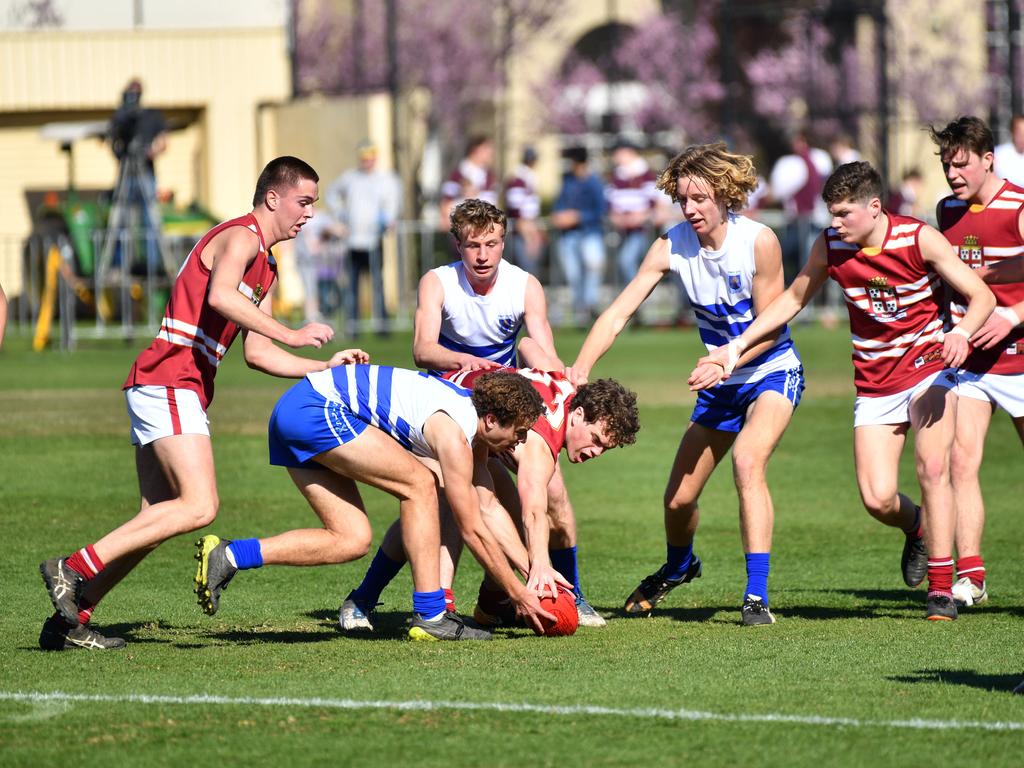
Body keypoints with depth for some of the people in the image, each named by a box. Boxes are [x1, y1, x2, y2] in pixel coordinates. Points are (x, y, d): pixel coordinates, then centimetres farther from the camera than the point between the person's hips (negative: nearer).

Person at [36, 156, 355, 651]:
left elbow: (257, 354, 25)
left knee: (159, 519, 6)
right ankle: (73, 569, -18)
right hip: (169, 383, -10)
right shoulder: (241, 236, -6)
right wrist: (291, 335, -27)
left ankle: (69, 620, 7)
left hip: (181, 393, 10)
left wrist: (324, 367, 17)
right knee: (199, 506, -19)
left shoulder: (267, 268, 25)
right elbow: (220, 295, -27)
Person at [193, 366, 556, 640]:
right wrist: (519, 594, -2)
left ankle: (228, 556, 0)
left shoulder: (472, 414, 12)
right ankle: (430, 617, -10)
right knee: (419, 484, -10)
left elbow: (486, 505, 20)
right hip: (316, 409, -10)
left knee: (352, 540, 4)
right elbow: (472, 531, -10)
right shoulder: (455, 437, -15)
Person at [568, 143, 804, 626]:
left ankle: (757, 597, -32)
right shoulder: (672, 247, -12)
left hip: (772, 371, -5)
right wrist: (580, 369, -30)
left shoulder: (758, 241, -22)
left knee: (747, 461, -31)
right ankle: (677, 567, 46)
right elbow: (618, 313, -16)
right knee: (678, 497, 10)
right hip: (721, 384, 5)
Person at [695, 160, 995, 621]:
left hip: (927, 368, -3)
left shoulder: (919, 238, -15)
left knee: (933, 468, -23)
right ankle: (917, 528, 27)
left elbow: (982, 296, -14)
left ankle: (942, 587, -15)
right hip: (873, 384, 3)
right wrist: (735, 350, 6)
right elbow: (793, 299, 12)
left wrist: (962, 333, -35)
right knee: (877, 499, -9)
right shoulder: (830, 246, -5)